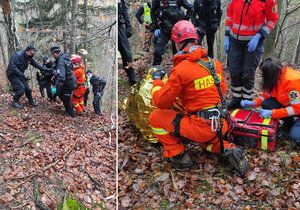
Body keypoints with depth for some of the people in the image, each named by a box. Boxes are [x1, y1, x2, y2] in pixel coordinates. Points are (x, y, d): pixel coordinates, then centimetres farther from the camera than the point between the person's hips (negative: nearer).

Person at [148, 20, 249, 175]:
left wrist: (157, 80, 3)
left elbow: (160, 102, -12)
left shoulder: (180, 69, -18)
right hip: (220, 125, 7)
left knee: (155, 117, 4)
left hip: (201, 127, -7)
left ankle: (178, 156, 8)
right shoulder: (214, 63, 2)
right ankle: (228, 151, 13)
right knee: (205, 139, 40)